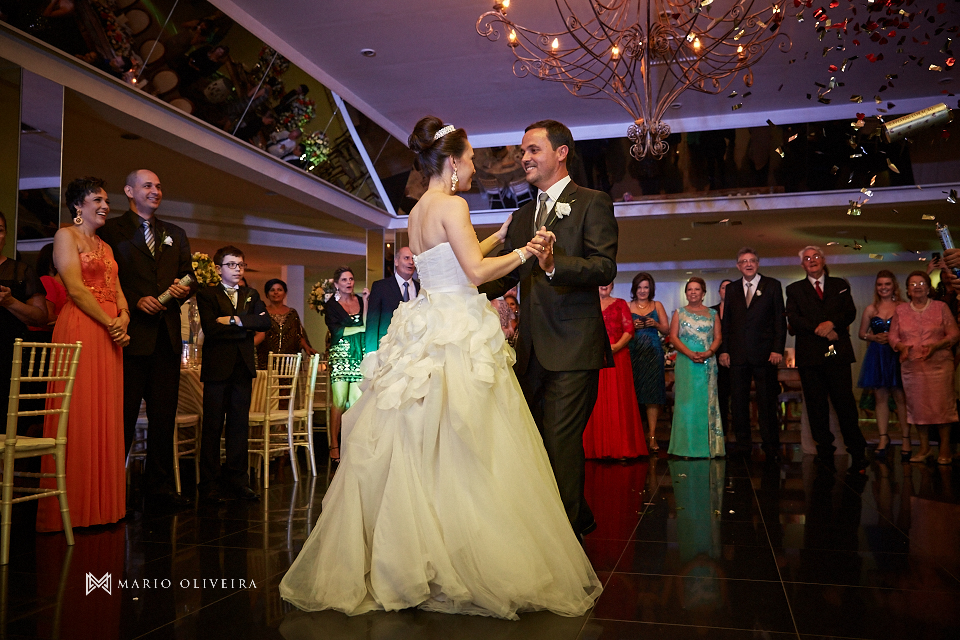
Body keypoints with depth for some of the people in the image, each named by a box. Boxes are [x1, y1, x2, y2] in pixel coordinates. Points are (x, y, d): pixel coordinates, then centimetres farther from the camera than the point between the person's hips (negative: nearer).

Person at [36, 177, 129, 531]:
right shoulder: (66, 235, 2)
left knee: (106, 417, 5)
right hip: (81, 328, -7)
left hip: (110, 333, 7)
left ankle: (102, 504, 9)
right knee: (79, 414, -7)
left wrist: (123, 316, -6)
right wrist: (110, 323, -12)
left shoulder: (106, 247, 23)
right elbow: (76, 289, -9)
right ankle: (73, 506, -1)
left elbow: (117, 290, 14)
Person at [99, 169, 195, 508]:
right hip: (131, 333, -5)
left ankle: (160, 485, 15)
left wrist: (183, 288, -4)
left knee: (164, 414, 7)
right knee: (123, 413, 0)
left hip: (167, 333, 5)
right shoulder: (111, 230, 3)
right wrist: (135, 301, -15)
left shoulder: (175, 234, 20)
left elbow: (187, 275, 17)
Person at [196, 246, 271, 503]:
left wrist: (235, 320, -12)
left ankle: (237, 480, 13)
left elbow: (265, 322, -1)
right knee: (212, 427, -1)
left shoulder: (251, 295, 16)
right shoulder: (206, 294, 3)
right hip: (217, 368, -4)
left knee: (240, 426, 6)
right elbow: (211, 328, -12)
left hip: (243, 368, 4)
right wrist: (246, 326, -7)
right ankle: (209, 484, 5)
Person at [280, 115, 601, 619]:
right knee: (461, 454, -5)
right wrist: (522, 254, -1)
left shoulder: (417, 212, 18)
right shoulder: (451, 205, -9)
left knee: (413, 450, 10)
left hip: (427, 331, 9)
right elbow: (476, 270, -16)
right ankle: (473, 568, 3)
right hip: (458, 337, -9)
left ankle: (397, 560, 17)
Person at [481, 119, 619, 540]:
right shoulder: (522, 217, 20)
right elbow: (503, 275, 17)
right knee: (535, 441, 14)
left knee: (561, 443, -8)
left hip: (573, 347, -7)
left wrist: (554, 264, -31)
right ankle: (579, 520, 32)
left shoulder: (592, 203, -1)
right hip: (532, 349, 8)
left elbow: (605, 267, -14)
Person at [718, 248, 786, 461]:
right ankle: (743, 445, 14)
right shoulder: (731, 289, 13)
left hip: (764, 354, -3)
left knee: (767, 403, 2)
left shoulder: (772, 285, 5)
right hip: (738, 355, 3)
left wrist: (777, 349, -8)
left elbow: (780, 320, 0)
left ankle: (771, 449, 10)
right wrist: (724, 350, 3)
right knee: (739, 402, 5)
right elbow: (726, 322, 12)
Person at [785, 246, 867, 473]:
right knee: (817, 407, 1)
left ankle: (857, 454, 2)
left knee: (845, 403, -4)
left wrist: (832, 323, -14)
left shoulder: (840, 285, 17)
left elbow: (850, 312, 5)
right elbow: (793, 319, 0)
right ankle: (825, 453, 7)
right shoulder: (794, 289, 13)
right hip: (810, 354, 0)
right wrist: (820, 330, -11)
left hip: (837, 352, 0)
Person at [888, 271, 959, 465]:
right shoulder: (900, 311, 10)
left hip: (938, 364, -2)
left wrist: (935, 346, -16)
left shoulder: (940, 307, 4)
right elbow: (892, 336, 9)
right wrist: (902, 347, -11)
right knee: (917, 405, 4)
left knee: (942, 404, -5)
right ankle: (924, 448, 14)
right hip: (911, 366, 2)